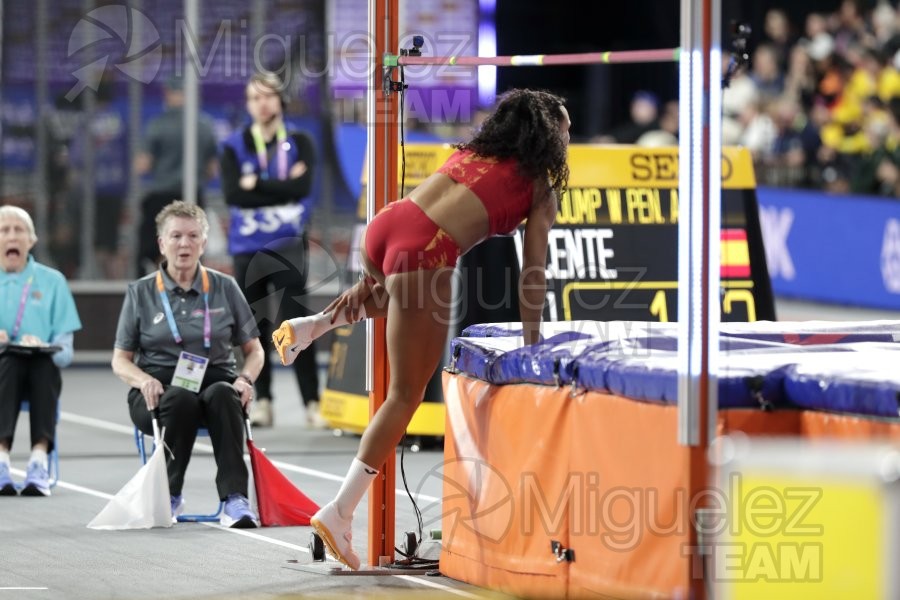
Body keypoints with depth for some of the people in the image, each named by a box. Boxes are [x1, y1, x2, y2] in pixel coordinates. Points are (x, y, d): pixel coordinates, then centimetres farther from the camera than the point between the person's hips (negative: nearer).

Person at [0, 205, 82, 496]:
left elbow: (65, 347, 8)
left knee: (42, 362, -35)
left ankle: (39, 459, -47)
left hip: (42, 369, 1)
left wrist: (45, 348, -14)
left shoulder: (51, 281, 15)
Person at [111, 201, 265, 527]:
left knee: (221, 394, -36)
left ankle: (235, 500, -44)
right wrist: (144, 380, -14)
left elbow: (253, 350, 14)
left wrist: (245, 378, -8)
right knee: (181, 400, -37)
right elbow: (120, 360, 9)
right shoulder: (140, 292, 9)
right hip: (159, 391, -1)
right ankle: (169, 497, -24)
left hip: (215, 380, 1)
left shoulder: (224, 288, 11)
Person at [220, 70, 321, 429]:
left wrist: (256, 184, -12)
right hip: (248, 247, 2)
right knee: (255, 325, 5)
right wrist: (280, 187, -12)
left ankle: (312, 402, -8)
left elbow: (301, 187, -13)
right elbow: (232, 194, -9)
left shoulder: (299, 143, 3)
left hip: (288, 246, -2)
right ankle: (262, 402, 12)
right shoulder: (234, 147, 6)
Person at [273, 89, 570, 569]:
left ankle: (310, 327, 23)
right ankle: (341, 511, -8)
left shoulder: (475, 151, 27)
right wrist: (531, 345, 12)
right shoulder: (541, 187, 11)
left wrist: (374, 278, 26)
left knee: (400, 293, 44)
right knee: (406, 394, 1)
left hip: (386, 223, 7)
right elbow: (532, 273, 7)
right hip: (425, 252, -7)